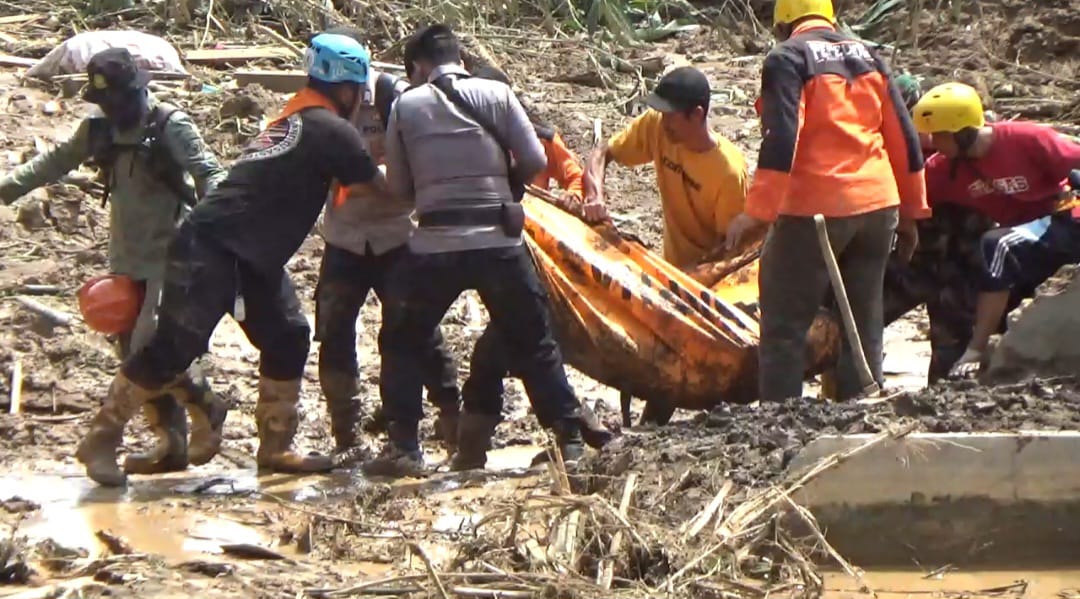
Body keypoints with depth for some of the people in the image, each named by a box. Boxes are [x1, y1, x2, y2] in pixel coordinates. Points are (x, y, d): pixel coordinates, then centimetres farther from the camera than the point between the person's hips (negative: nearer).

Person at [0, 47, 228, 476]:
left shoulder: (170, 126, -12)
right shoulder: (99, 130, 6)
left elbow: (209, 174, -17)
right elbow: (55, 161, 16)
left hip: (169, 258, -7)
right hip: (127, 260, 7)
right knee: (133, 353, 6)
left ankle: (206, 407, 7)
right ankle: (171, 443, 12)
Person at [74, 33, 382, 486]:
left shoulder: (295, 118, 16)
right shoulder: (329, 129, -12)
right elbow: (378, 187, -6)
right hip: (210, 248, -10)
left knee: (288, 339, 9)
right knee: (174, 347, -11)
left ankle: (274, 447, 15)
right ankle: (101, 440, -5)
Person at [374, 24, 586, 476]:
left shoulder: (406, 105, 3)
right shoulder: (497, 94, 3)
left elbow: (399, 187, 6)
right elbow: (535, 162, 0)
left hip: (435, 246, -1)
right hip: (500, 242, 1)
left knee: (401, 342, 16)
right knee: (534, 343, 15)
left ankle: (403, 448, 10)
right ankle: (569, 439, 14)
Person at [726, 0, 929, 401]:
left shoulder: (788, 58, -5)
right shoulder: (868, 57, 14)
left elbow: (781, 139, -17)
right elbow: (903, 139, 13)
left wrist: (757, 211, -17)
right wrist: (911, 214, 19)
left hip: (815, 207, -6)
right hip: (877, 204, 6)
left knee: (784, 324, -1)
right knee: (865, 323, 12)